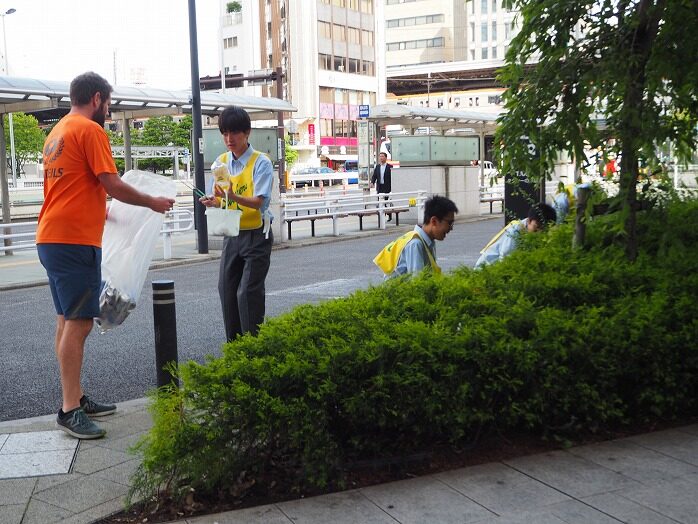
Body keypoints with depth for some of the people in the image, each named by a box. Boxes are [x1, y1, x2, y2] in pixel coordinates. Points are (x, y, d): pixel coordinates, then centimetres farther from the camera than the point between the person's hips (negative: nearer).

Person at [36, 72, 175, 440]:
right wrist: (152, 202, 0)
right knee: (78, 323, -8)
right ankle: (70, 410, -7)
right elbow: (111, 185, -14)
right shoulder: (90, 130, -9)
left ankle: (76, 398, 20)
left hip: (51, 238, 10)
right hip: (76, 240, -10)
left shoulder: (57, 132, 19)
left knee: (68, 320, 13)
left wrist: (105, 212, 34)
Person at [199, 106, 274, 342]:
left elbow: (259, 201, -20)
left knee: (248, 293, -10)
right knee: (227, 291, 6)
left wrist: (234, 197, -38)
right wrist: (212, 201, -17)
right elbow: (219, 199, 7)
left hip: (256, 236, -5)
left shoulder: (261, 163, -10)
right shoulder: (221, 163, 6)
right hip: (231, 235, 6)